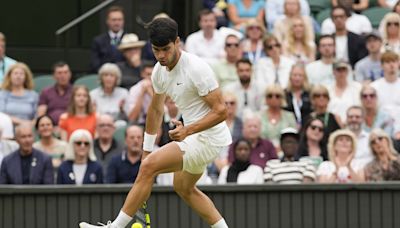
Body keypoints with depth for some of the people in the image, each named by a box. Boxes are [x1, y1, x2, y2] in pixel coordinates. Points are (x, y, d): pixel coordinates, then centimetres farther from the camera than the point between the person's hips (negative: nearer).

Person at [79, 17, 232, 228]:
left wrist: (188, 130, -33)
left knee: (148, 166, -17)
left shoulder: (196, 68, -23)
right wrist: (147, 150, 20)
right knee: (183, 188, 25)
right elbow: (156, 110, 18)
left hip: (208, 137, -10)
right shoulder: (159, 71, 2)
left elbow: (220, 111, -24)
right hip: (193, 137, 10)